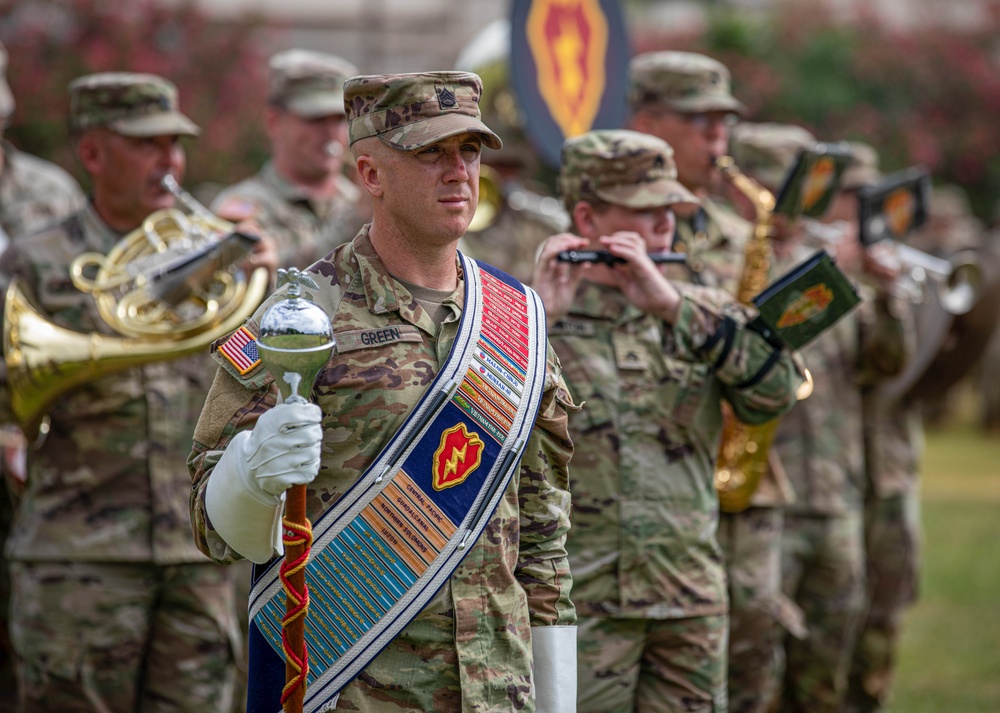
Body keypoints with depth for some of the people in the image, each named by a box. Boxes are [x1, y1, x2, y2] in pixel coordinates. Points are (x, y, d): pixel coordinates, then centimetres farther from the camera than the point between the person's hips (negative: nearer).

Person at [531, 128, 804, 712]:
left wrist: (672, 307, -16)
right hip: (579, 608, -4)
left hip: (693, 601, 4)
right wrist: (540, 316, -24)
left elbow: (778, 389, -8)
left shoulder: (699, 313, 10)